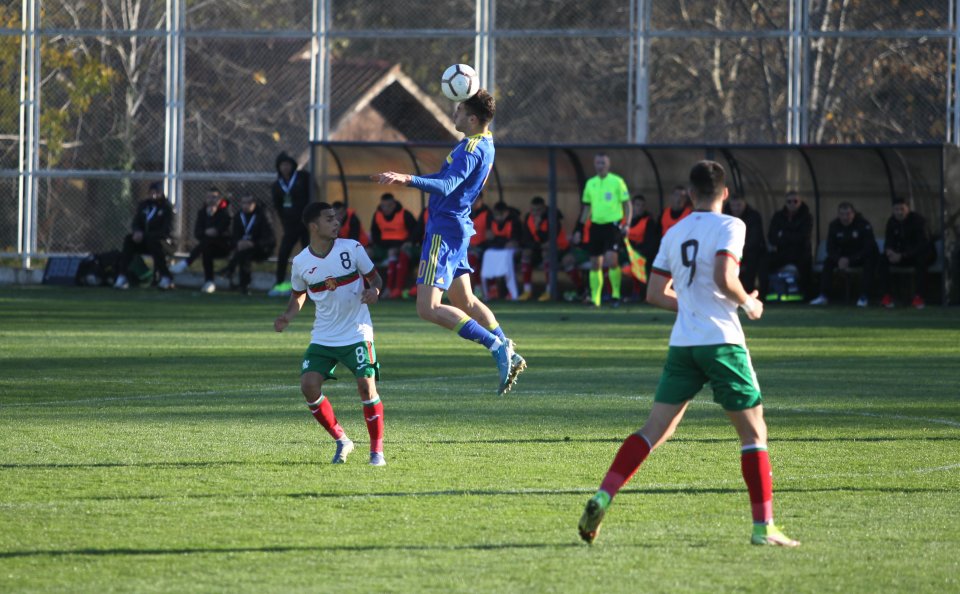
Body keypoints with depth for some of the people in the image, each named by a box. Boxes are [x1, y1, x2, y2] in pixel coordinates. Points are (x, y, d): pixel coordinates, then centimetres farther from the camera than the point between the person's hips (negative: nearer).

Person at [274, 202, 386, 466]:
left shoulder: (352, 249, -7)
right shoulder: (301, 263, -2)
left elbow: (374, 277, 2)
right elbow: (298, 296, 13)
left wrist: (374, 290, -21)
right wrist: (287, 317, -7)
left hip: (357, 333, -2)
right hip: (323, 337, 2)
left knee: (366, 385, -15)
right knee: (308, 385, -12)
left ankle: (377, 450, 0)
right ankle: (341, 441, 9)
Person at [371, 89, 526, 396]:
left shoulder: (472, 149, -19)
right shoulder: (484, 143, 13)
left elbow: (447, 186, -34)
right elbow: (450, 178, 26)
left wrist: (409, 180, -48)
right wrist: (403, 178, 27)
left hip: (445, 229, -10)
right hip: (456, 227, 10)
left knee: (428, 308, -13)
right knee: (464, 300, 22)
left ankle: (497, 347, -15)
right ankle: (510, 355, 23)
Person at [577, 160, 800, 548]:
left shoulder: (674, 234, 12)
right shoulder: (729, 226, -5)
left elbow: (655, 294, 14)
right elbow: (724, 278, -19)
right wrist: (748, 304, -1)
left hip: (682, 344, 5)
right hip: (722, 342, -5)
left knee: (655, 430, 7)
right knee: (754, 433, 3)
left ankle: (603, 497, -8)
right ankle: (763, 526, -2)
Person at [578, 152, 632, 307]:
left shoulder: (617, 181, -2)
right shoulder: (590, 183, 11)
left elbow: (627, 204, 0)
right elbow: (587, 207, 18)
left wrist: (626, 224, -11)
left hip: (613, 225, -5)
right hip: (596, 225, 5)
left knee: (611, 260, -17)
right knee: (595, 264, 5)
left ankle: (616, 293, -3)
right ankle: (595, 298, 12)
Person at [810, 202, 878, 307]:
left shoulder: (863, 225, -19)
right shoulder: (834, 226, -6)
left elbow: (868, 248, -23)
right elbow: (831, 248, -5)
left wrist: (850, 260, -32)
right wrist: (838, 259, -27)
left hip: (862, 256, -4)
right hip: (844, 256, 4)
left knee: (869, 262, -36)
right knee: (828, 262, -18)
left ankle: (864, 296, -34)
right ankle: (824, 296, -19)